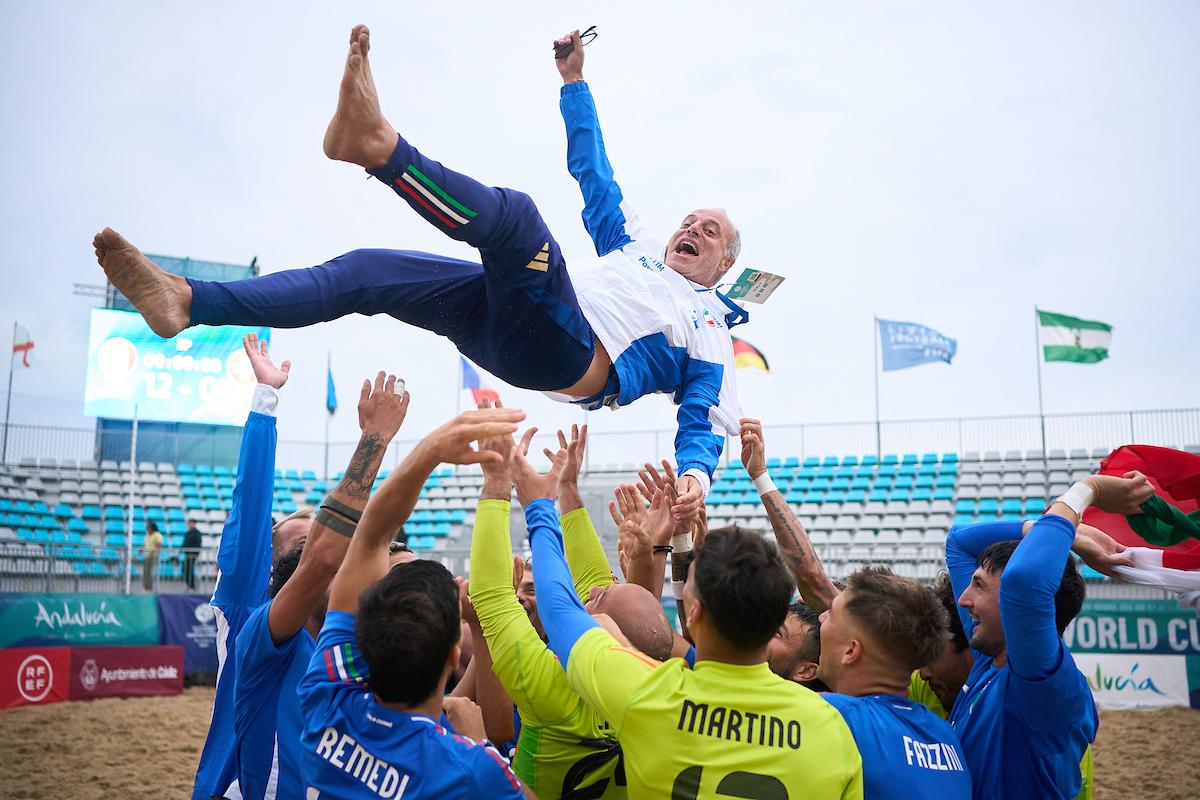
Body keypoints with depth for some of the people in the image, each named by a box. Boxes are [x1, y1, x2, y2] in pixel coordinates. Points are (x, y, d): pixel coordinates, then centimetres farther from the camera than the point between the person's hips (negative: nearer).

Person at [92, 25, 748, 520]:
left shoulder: (713, 331, 21)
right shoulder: (636, 249, 37)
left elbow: (705, 423, 9)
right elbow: (593, 175, 40)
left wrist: (694, 474, -14)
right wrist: (574, 82, 39)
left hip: (573, 354, -6)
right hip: (506, 327, 6)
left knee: (511, 212, -30)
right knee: (366, 271, -11)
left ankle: (380, 146, -51)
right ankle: (187, 302, -17)